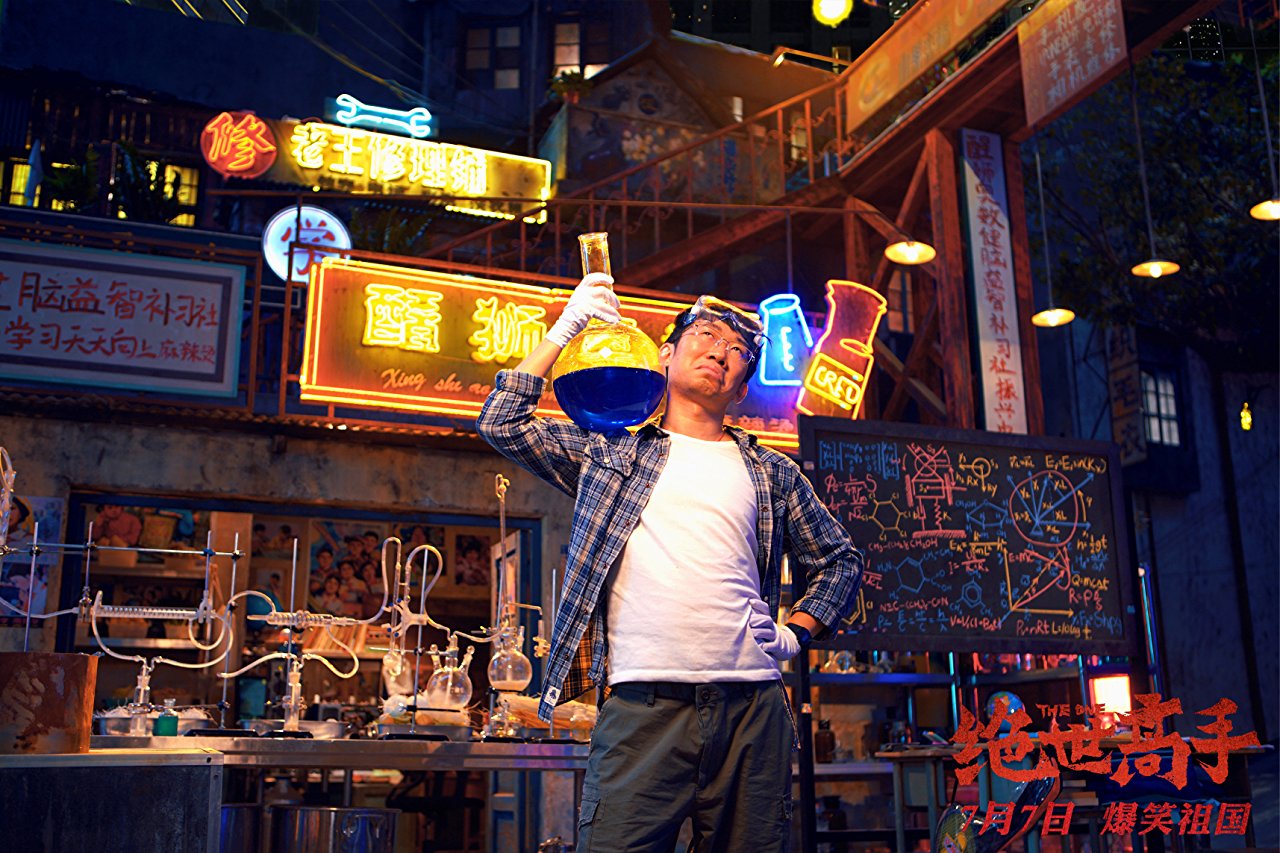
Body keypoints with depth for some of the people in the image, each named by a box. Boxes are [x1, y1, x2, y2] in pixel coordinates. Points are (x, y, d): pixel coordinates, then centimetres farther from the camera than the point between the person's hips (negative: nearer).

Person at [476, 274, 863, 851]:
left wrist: (796, 632, 9)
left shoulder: (773, 474, 18)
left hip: (752, 707, 2)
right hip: (641, 703, -2)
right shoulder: (609, 449, 15)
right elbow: (502, 425, 9)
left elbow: (839, 562, 25)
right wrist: (563, 332, 7)